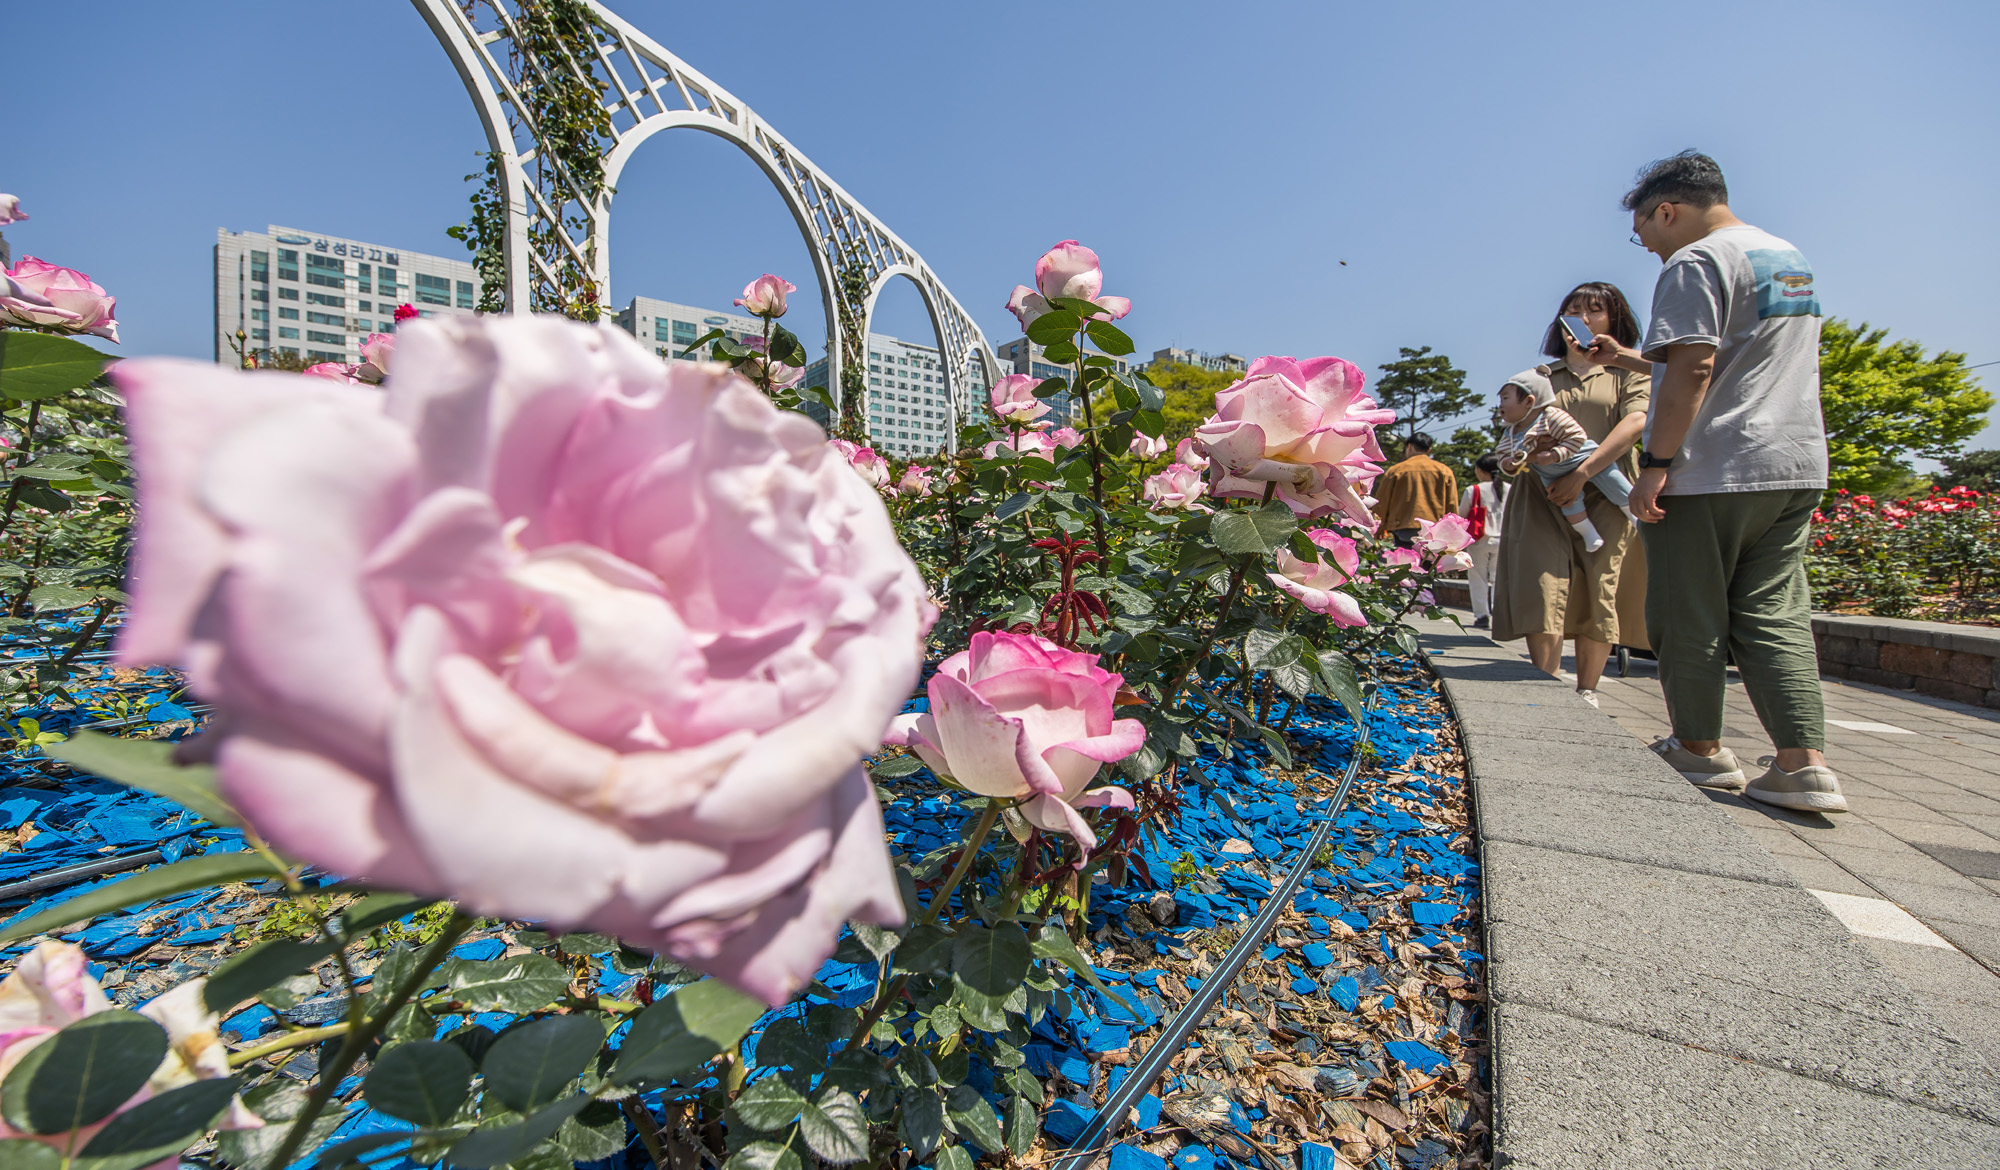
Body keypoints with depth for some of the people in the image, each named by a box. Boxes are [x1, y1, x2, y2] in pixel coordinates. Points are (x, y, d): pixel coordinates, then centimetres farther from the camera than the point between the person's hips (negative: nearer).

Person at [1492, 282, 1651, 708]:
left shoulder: (1629, 372, 11)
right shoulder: (1542, 376, 20)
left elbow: (1636, 422, -5)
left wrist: (1582, 473, -17)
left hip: (1605, 497, -1)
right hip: (1543, 497, 1)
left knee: (1598, 593, -2)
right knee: (1542, 588, -11)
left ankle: (1586, 693, 9)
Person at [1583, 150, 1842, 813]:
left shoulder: (1695, 262, -8)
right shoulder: (1788, 256, 22)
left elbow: (1692, 372, -19)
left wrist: (1654, 466, -18)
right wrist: (1628, 360, 32)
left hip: (1711, 473, -9)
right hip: (1796, 467, 9)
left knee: (1690, 619, 4)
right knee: (1776, 616, 8)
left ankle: (1701, 749, 15)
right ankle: (1805, 764, 3)